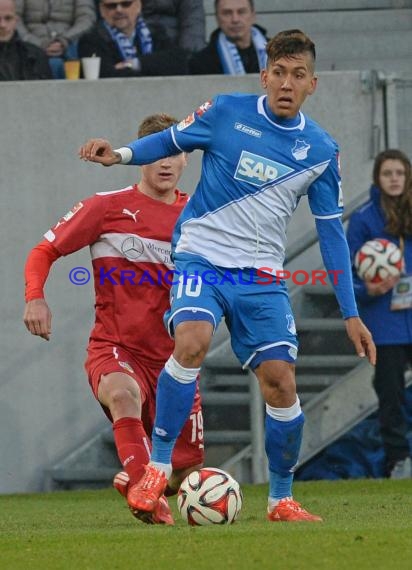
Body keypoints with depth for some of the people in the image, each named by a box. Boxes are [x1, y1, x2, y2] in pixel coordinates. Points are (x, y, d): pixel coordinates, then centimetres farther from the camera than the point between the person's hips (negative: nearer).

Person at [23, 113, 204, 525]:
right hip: (115, 350, -4)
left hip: (172, 358, 4)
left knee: (187, 470, 4)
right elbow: (44, 251, 3)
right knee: (123, 394, -40)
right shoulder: (108, 207, 0)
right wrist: (35, 297, -16)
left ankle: (134, 483, 37)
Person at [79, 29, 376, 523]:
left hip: (262, 276, 2)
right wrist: (122, 154, -10)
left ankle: (281, 499, 13)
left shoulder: (321, 151, 2)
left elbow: (331, 232, 8)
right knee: (191, 343, -29)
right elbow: (170, 141, 11)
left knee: (280, 383, -8)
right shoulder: (226, 112, -4)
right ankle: (158, 468, -16)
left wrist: (350, 314, 7)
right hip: (202, 257, -2)